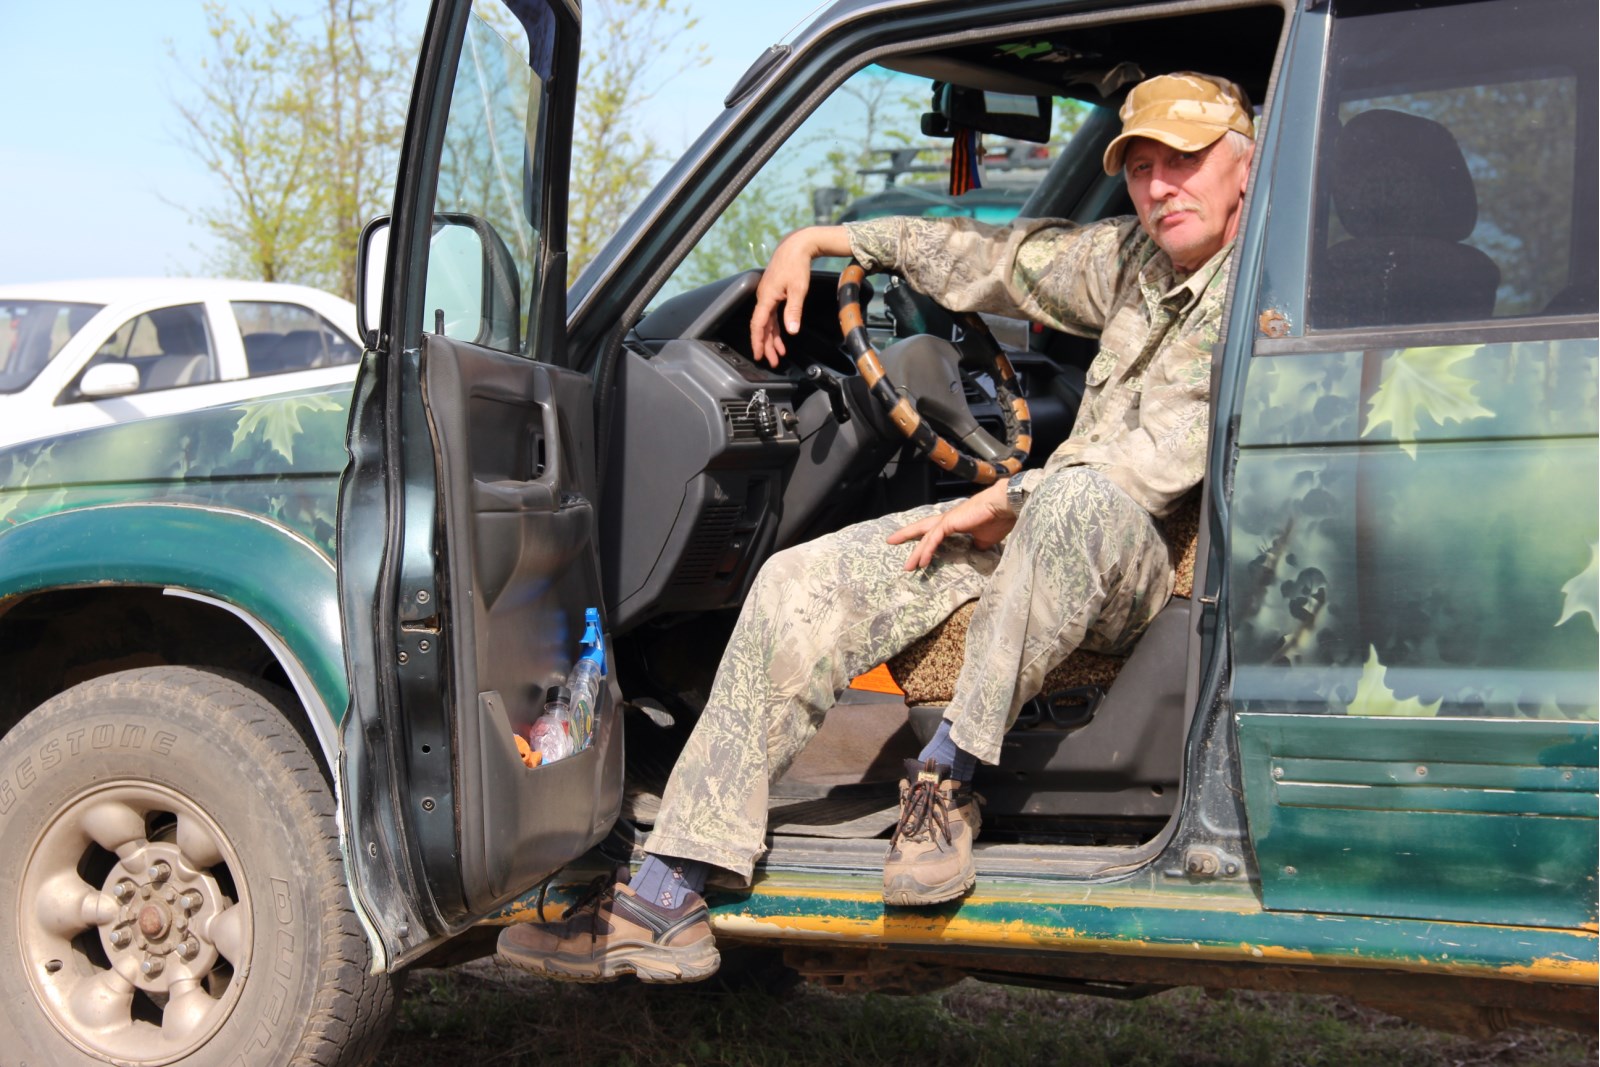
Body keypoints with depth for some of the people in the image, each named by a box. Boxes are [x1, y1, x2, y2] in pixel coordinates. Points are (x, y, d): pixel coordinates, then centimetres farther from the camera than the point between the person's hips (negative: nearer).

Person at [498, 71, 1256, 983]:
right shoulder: (1135, 259, 15)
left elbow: (1163, 461, -19)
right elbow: (996, 258, 26)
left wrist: (1000, 504, -15)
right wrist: (819, 241, 25)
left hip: (1145, 564, -7)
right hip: (1036, 531, 8)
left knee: (1078, 499, -44)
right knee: (802, 586, -9)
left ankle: (949, 775, -29)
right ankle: (667, 899, -16)